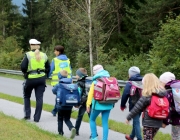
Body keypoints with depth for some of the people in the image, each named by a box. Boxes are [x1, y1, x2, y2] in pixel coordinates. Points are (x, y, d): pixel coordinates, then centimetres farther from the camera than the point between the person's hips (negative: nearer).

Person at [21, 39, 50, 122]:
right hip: (41, 79, 3)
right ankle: (37, 118, 2)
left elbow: (23, 67, -13)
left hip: (30, 79, -2)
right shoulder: (44, 55, 5)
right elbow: (48, 68, 8)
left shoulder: (28, 55, -7)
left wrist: (25, 73, 5)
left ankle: (27, 115, 11)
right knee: (39, 98, 4)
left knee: (26, 97, 18)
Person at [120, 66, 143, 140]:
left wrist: (122, 105, 0)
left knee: (136, 122, -2)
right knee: (136, 120, 20)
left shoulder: (130, 83, -11)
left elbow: (125, 95, -13)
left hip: (134, 105, -7)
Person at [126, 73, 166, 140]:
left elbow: (136, 108, -11)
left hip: (148, 123, -6)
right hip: (158, 123, 6)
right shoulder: (163, 93, 1)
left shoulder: (146, 96, -14)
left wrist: (128, 117, 0)